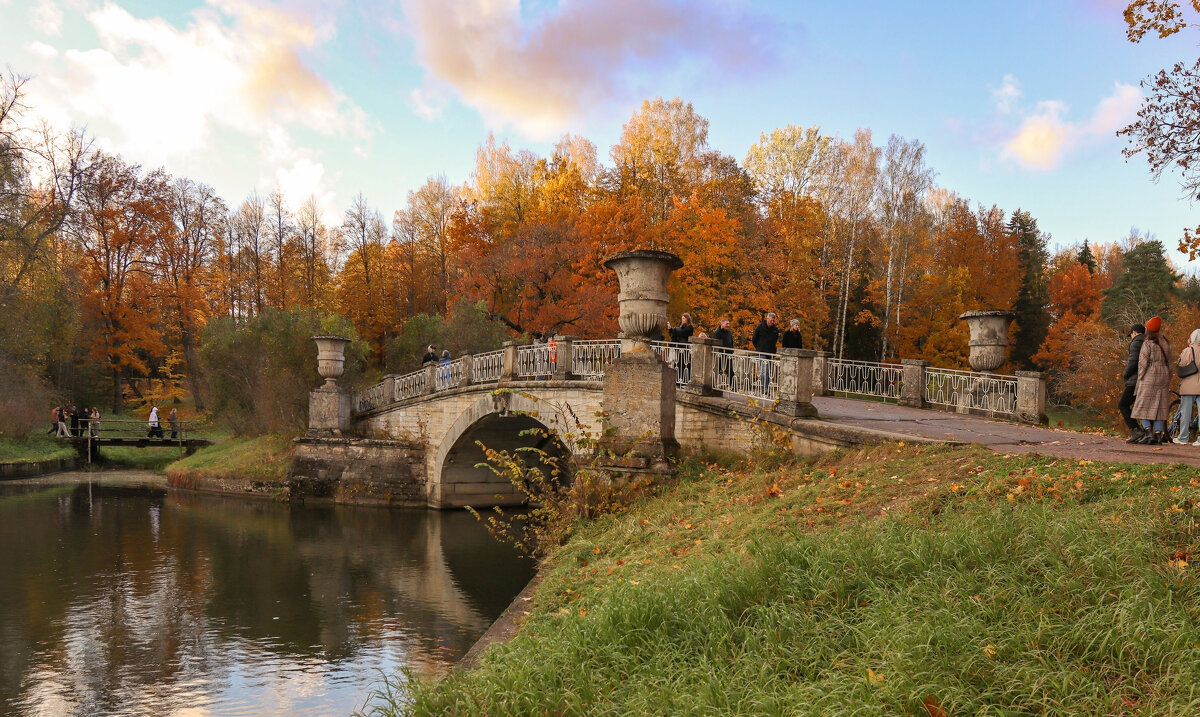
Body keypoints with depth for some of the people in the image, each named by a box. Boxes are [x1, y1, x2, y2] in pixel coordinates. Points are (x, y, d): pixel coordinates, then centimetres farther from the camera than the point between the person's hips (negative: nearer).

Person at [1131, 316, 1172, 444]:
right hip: (1164, 377, 6)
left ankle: (1148, 432, -15)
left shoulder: (1147, 344, -9)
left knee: (1143, 406, -1)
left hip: (1149, 378, -6)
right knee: (1159, 407, 8)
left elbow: (1143, 363, -12)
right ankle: (1158, 435, 5)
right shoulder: (1166, 343, 12)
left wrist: (1140, 379, -5)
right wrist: (1168, 381, 16)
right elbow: (1169, 363, 13)